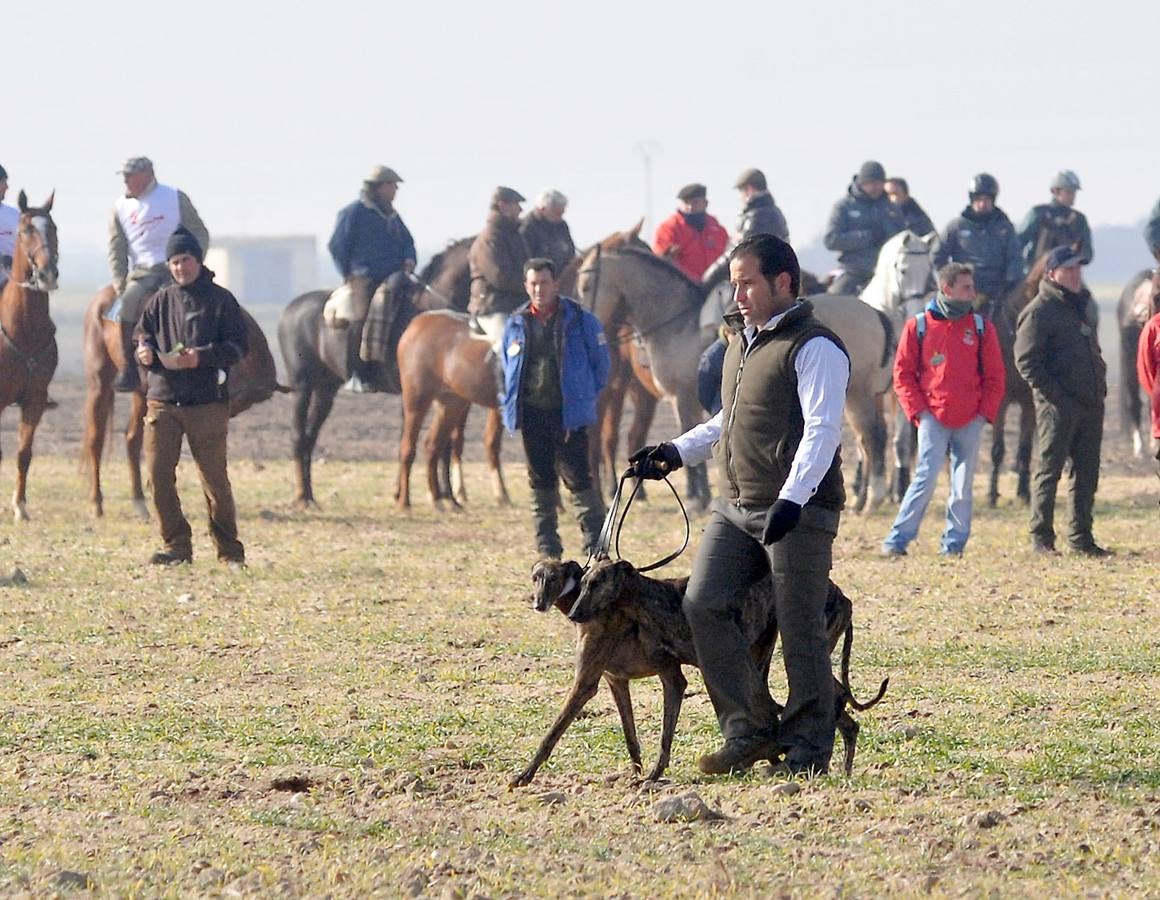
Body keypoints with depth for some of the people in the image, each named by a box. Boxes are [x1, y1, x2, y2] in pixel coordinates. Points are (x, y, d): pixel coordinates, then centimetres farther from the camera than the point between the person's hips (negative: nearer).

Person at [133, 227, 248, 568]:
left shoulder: (220, 300, 0)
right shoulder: (161, 301, 11)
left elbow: (238, 345, -3)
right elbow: (143, 335, 17)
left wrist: (202, 357, -19)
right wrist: (144, 352, -7)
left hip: (208, 401, -4)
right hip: (162, 398, 4)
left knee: (214, 478, 1)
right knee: (158, 475, -1)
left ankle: (230, 550, 12)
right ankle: (176, 546, 9)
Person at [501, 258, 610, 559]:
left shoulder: (579, 319, -2)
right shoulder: (516, 324, 8)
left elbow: (600, 362, 5)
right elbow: (507, 369, 19)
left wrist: (585, 396, 0)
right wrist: (510, 404, 8)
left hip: (569, 412, -4)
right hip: (532, 414, 4)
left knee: (577, 477, -7)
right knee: (541, 480, 10)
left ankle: (596, 543, -2)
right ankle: (547, 548, 17)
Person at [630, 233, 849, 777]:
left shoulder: (814, 348, -9)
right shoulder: (741, 343, 19)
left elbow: (821, 429, -19)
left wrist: (791, 498, -30)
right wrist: (678, 452, 20)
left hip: (799, 511, -8)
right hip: (735, 508, 8)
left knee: (800, 630, -4)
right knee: (703, 605, -4)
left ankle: (807, 748, 7)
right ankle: (749, 732, 3)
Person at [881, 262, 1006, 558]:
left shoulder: (981, 328, 7)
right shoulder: (919, 326, 2)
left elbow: (995, 376, 10)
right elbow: (903, 373, 4)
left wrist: (985, 412, 0)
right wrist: (918, 410, -5)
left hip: (970, 421, 2)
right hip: (934, 419, -2)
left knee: (963, 484, 4)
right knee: (927, 477, -11)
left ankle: (954, 542, 12)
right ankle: (898, 539, -8)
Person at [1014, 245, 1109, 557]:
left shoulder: (1083, 306, 18)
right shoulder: (1039, 312, -8)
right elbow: (1026, 361, -14)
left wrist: (1100, 386, 13)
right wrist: (1054, 393, -18)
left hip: (1091, 403, 8)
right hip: (1058, 404, -8)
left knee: (1087, 473, 9)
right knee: (1049, 469, -4)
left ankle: (1081, 537, 15)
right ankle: (1041, 537, 0)